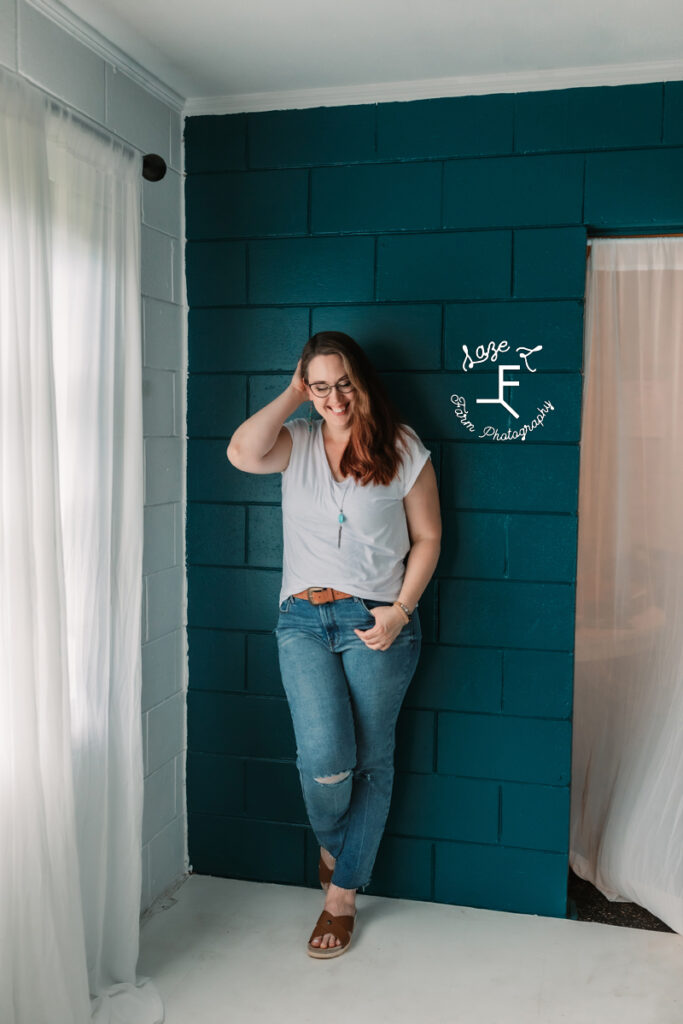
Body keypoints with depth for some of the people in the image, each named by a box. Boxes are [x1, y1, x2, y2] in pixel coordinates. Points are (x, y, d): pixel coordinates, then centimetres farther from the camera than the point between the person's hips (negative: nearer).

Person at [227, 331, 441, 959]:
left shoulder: (402, 449, 1)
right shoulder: (297, 442, 7)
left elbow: (427, 537, 3)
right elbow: (242, 453, -15)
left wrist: (400, 610, -9)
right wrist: (292, 395, -5)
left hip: (376, 623, -1)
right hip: (303, 619, 1)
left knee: (369, 761, 6)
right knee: (324, 754, -14)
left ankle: (342, 894, 24)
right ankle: (332, 843, 21)